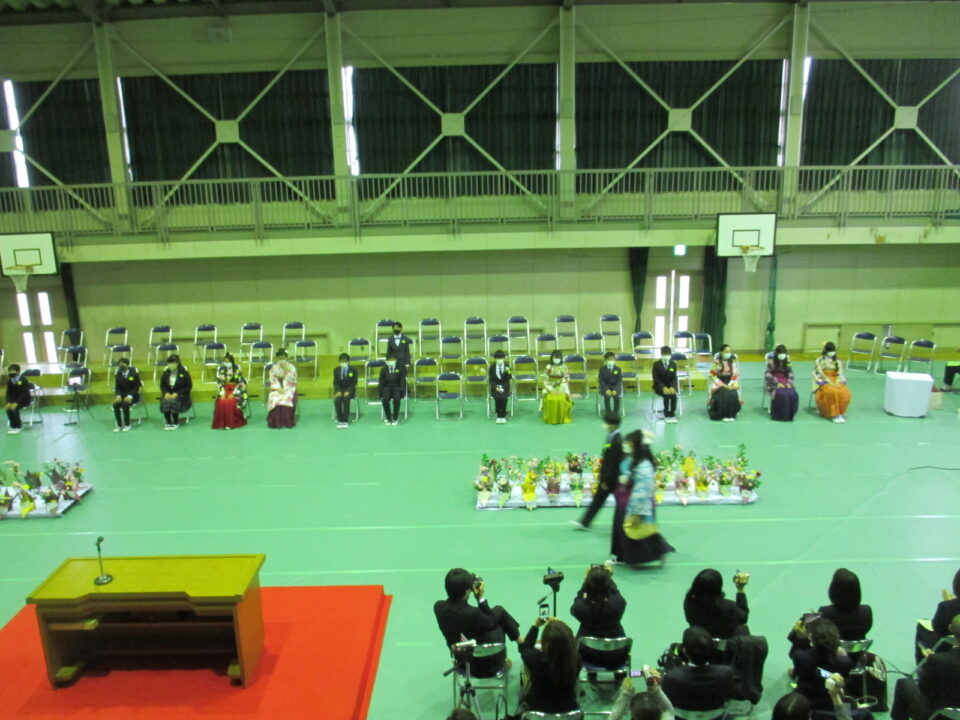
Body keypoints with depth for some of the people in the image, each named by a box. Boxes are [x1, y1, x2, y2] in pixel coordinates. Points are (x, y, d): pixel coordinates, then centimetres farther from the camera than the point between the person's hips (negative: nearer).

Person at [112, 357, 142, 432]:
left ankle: (127, 425, -16)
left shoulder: (134, 372, -8)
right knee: (115, 404, -26)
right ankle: (119, 425, -13)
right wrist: (118, 395, -17)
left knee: (125, 404, -32)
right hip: (122, 395, 3)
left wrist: (130, 396, -25)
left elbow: (136, 387, -9)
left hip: (132, 395, -3)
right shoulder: (118, 374, 1)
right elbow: (117, 387, 5)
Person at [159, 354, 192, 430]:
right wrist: (166, 393, -7)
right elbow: (162, 385, 15)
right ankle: (168, 422, -13)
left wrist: (177, 393, -16)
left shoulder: (184, 372, -5)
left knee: (174, 401, -35)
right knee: (165, 402, -31)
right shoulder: (166, 372, 5)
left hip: (180, 394, -3)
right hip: (168, 394, 3)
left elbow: (189, 386, -5)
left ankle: (176, 423, -15)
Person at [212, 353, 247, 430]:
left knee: (231, 402, -31)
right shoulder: (220, 369, 2)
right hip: (225, 390, 2)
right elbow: (219, 383, 4)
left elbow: (240, 383, -6)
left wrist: (233, 393, -15)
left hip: (236, 390, -2)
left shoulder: (237, 368, -5)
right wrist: (222, 393, -10)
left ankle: (231, 423, -22)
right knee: (221, 402, -27)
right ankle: (221, 423, -17)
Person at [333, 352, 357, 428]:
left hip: (349, 390, -2)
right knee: (337, 400, -30)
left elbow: (354, 383, -3)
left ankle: (346, 421, -30)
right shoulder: (336, 370, 7)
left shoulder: (353, 370, 0)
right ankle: (340, 420, -25)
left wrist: (348, 391, -19)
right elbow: (335, 383, 6)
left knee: (346, 399, -34)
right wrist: (338, 391, -13)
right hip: (339, 390, 2)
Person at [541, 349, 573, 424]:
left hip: (562, 388, 0)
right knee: (550, 399, -31)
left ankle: (562, 418, -13)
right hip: (550, 388, 0)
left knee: (562, 399, -30)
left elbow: (566, 380, -1)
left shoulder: (564, 367, 3)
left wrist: (560, 390, -15)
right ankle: (550, 418, -14)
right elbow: (545, 380, -2)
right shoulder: (548, 367, 0)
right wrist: (551, 390, -16)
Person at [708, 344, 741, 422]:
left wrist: (731, 385, -14)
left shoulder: (733, 359, -5)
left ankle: (732, 414, -13)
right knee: (722, 394, -29)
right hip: (718, 381, -2)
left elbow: (735, 374, 0)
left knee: (733, 394, -25)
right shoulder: (716, 360, -12)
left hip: (730, 381, 2)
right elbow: (713, 375, -9)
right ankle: (722, 414, -18)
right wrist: (723, 385, -17)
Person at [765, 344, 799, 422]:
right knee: (781, 394, -34)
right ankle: (779, 415, -17)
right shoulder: (771, 360, -8)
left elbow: (790, 373, 5)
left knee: (792, 394, -27)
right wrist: (777, 383, -23)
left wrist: (789, 383, -13)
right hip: (774, 382, -4)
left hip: (785, 382, 4)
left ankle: (789, 415, -10)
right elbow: (768, 375, -13)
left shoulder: (787, 359, 5)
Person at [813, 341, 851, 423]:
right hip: (823, 382, -4)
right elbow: (820, 374, -8)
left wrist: (837, 382, -16)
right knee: (831, 392, -37)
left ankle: (841, 412, -15)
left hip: (836, 381, 4)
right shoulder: (820, 361, 1)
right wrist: (829, 382, -20)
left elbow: (840, 374, 4)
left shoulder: (837, 361, 12)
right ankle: (834, 414, -29)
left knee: (844, 392, -29)